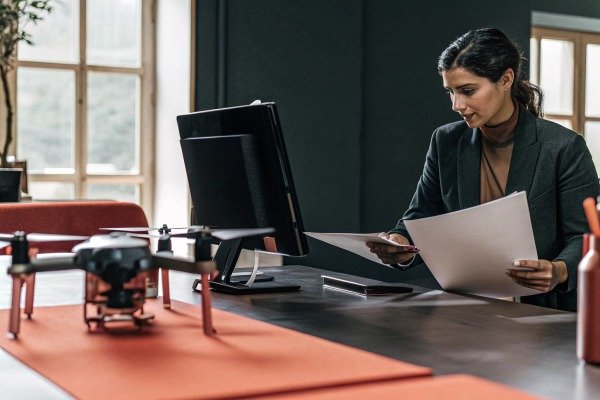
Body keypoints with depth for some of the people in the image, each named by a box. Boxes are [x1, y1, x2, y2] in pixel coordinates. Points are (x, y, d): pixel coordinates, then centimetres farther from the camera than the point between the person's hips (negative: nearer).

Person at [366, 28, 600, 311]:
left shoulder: (564, 147, -6)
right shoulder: (446, 142, 6)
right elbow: (422, 215, 10)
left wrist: (560, 271, -28)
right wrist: (402, 245, -13)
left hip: (543, 308, -3)